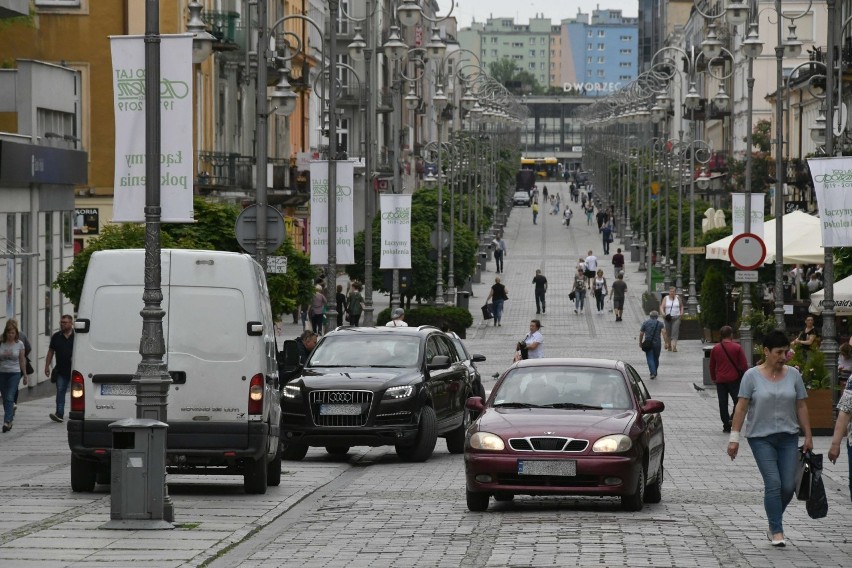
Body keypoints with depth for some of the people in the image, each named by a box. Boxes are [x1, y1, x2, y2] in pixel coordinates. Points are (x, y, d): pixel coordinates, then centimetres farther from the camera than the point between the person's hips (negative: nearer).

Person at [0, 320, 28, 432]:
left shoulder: (19, 344, 0)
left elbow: (22, 360, 6)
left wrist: (25, 375, 9)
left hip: (15, 373, -2)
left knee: (10, 398, -13)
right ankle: (9, 419, 19)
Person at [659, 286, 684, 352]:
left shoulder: (678, 298, 5)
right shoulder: (666, 298, 3)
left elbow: (681, 306, 19)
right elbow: (661, 307, -2)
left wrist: (681, 312, 4)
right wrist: (663, 314, -19)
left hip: (676, 318, -1)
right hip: (668, 317, 1)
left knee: (675, 332, -13)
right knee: (668, 333, 8)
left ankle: (674, 346, -21)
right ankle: (669, 346, 26)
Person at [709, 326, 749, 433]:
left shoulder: (715, 349, 3)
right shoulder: (737, 348, -7)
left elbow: (712, 366, 10)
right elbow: (744, 365, -6)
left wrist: (713, 378, 22)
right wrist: (744, 376, 8)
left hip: (720, 380, 3)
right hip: (734, 379, -3)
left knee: (723, 403, 7)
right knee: (738, 401, 7)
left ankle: (726, 425, 8)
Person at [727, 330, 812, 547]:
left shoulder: (793, 375, 4)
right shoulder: (752, 376, -4)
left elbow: (801, 407, 8)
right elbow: (741, 407, -4)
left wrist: (808, 437, 7)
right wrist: (734, 437, -8)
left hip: (788, 437, 3)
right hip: (761, 438, -3)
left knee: (788, 486, 0)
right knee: (773, 484, -10)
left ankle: (773, 523, 22)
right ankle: (777, 531, -3)